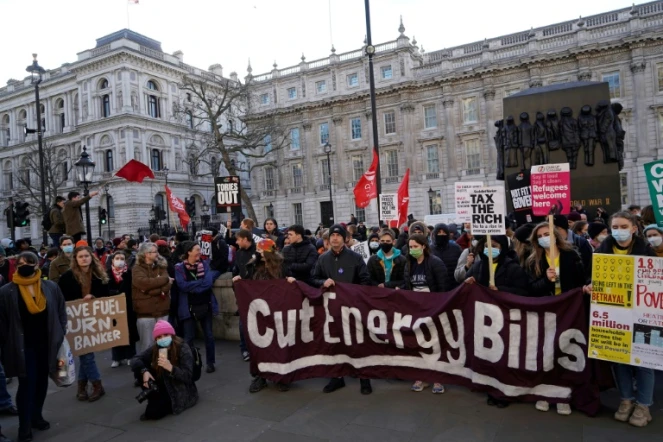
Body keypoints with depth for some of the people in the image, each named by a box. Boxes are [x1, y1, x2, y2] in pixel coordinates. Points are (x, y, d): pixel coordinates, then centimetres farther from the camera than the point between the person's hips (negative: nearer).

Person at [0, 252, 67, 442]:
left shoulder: (51, 287, -1)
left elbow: (61, 313, 5)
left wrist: (60, 337, 1)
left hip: (46, 344, 3)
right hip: (22, 346, -3)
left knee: (42, 382, 15)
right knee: (26, 385, 0)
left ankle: (36, 416, 33)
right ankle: (24, 425, 13)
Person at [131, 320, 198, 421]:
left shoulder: (183, 349, -20)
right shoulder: (154, 348, -6)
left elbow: (188, 376, -24)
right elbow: (135, 360, -8)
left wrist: (170, 367, -40)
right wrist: (144, 371, -28)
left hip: (181, 391, -5)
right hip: (163, 387, 5)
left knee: (153, 412, -26)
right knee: (139, 370, -13)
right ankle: (154, 400, -2)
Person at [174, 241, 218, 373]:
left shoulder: (205, 264, 3)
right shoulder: (179, 268, -5)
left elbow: (209, 282, -10)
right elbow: (182, 285, -18)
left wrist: (192, 286, -15)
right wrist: (201, 282, -12)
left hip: (206, 305, 2)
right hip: (189, 307, -2)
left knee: (208, 335, 8)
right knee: (189, 337, 4)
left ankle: (210, 363, 20)